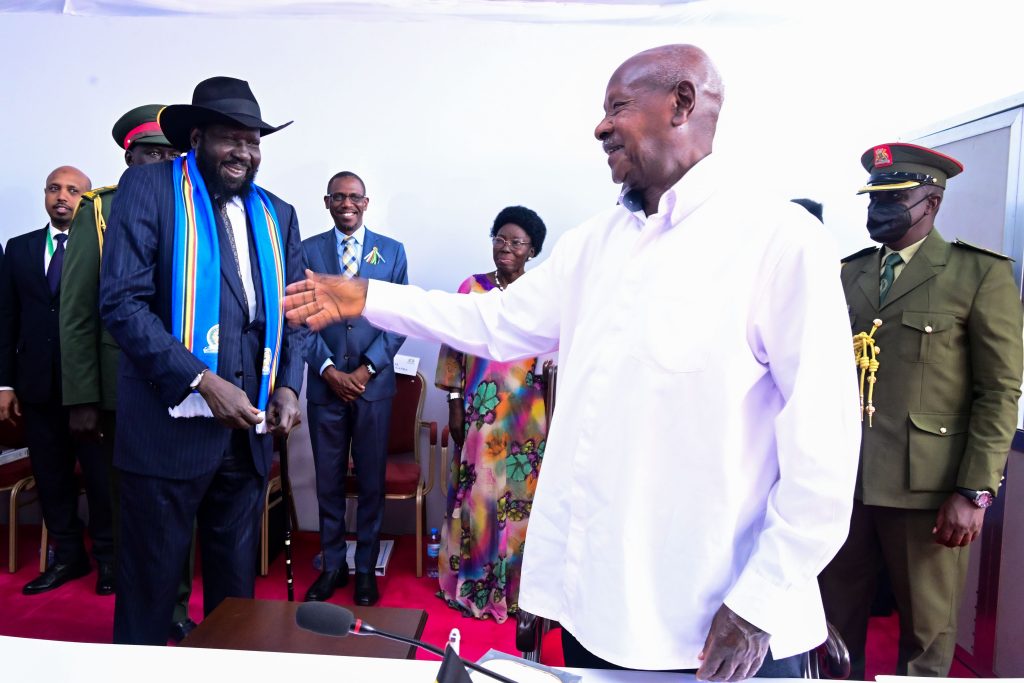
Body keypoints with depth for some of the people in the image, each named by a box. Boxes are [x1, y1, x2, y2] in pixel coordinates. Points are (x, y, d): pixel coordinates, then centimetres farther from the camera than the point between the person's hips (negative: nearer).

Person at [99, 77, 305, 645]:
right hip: (171, 422, -4)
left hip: (249, 428, 5)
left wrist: (287, 386, -2)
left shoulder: (277, 215, 13)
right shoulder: (148, 187, -2)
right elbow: (121, 301, -12)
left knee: (236, 578, 17)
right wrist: (202, 382, -19)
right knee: (151, 579, 9)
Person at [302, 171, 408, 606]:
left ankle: (366, 568, 21)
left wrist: (367, 368, -8)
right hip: (325, 385, 1)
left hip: (374, 384, 0)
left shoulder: (392, 251, 5)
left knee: (372, 481, 6)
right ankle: (332, 565, 24)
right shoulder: (308, 251, 6)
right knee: (328, 481, 8)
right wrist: (329, 370, -9)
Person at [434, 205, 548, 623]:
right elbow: (453, 350, 3)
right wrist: (454, 408, -1)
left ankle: (514, 585, 24)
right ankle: (472, 583, 26)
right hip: (481, 414, 0)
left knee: (520, 498, 7)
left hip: (528, 416, 0)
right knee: (476, 493, 8)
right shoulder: (472, 288, 2)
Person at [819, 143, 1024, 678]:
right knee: (837, 619, 12)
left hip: (925, 489, -3)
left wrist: (975, 492, -11)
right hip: (843, 479, 4)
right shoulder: (848, 275, 11)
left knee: (926, 633, 10)